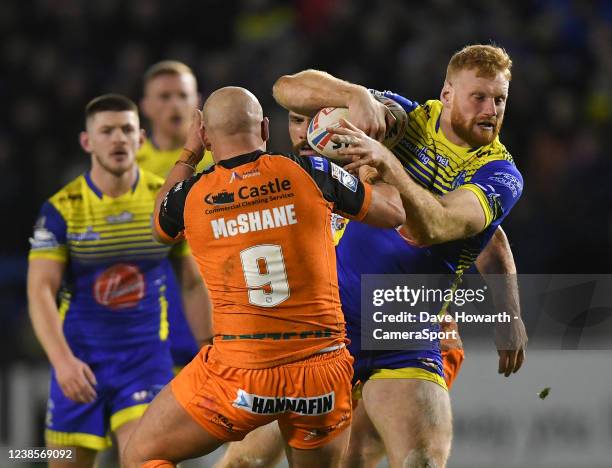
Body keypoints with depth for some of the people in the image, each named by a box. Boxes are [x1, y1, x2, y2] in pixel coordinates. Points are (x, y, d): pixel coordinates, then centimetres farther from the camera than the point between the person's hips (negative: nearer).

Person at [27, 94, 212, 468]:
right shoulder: (62, 209, -5)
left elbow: (195, 284, 10)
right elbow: (40, 291, -12)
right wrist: (62, 360, -26)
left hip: (147, 358, 0)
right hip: (80, 362, 0)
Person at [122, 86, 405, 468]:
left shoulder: (191, 195, 0)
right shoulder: (311, 173, -2)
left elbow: (162, 229, 26)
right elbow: (395, 212, 13)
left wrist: (188, 156, 36)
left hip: (240, 374, -2)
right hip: (324, 374, 2)